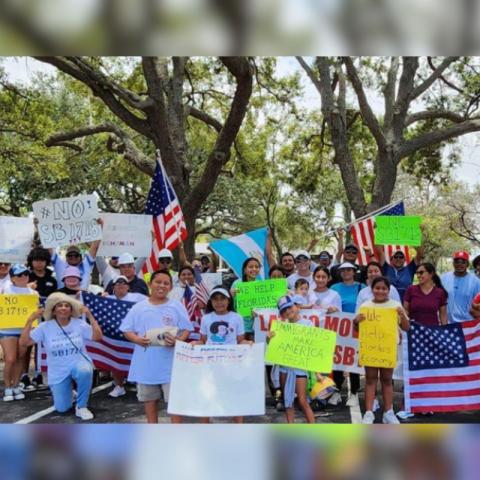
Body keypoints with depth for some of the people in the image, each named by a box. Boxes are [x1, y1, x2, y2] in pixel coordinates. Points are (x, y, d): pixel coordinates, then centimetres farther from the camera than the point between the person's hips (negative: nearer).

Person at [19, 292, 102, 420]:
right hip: (58, 372, 1)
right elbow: (23, 342, -11)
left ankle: (81, 406, -16)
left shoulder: (79, 324, -5)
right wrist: (30, 320, -17)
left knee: (85, 371, -40)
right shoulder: (45, 327, -7)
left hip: (78, 363, -1)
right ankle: (66, 389, 34)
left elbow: (97, 336, -11)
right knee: (62, 408, -4)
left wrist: (90, 315, -13)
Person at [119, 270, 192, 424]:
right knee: (149, 398, 15)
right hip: (146, 362, 2)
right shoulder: (138, 308, 2)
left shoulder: (177, 307, 0)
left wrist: (177, 340, -20)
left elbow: (186, 329, 0)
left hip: (170, 362, -2)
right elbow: (127, 330, 5)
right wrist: (137, 339, -15)